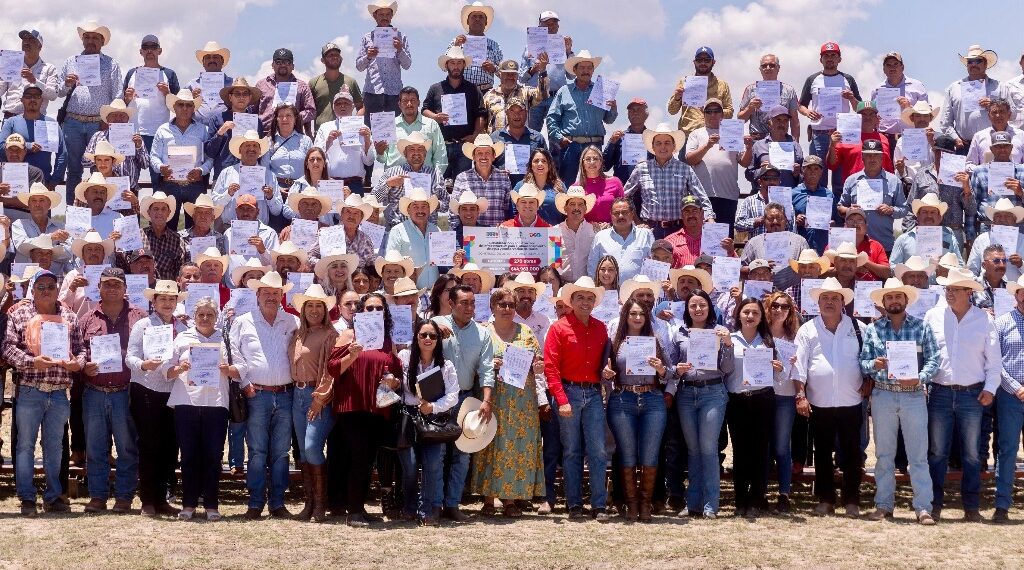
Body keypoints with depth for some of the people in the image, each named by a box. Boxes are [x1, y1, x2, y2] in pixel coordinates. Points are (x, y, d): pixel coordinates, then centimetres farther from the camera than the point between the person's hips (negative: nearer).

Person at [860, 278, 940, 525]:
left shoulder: (922, 327, 4)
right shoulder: (872, 329, 7)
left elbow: (933, 360, -1)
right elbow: (862, 363, 5)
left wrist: (920, 378, -18)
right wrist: (874, 365, -17)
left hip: (913, 395, -2)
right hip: (882, 395, 2)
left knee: (918, 455, -2)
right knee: (883, 454, 8)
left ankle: (923, 507, 0)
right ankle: (883, 505, 16)